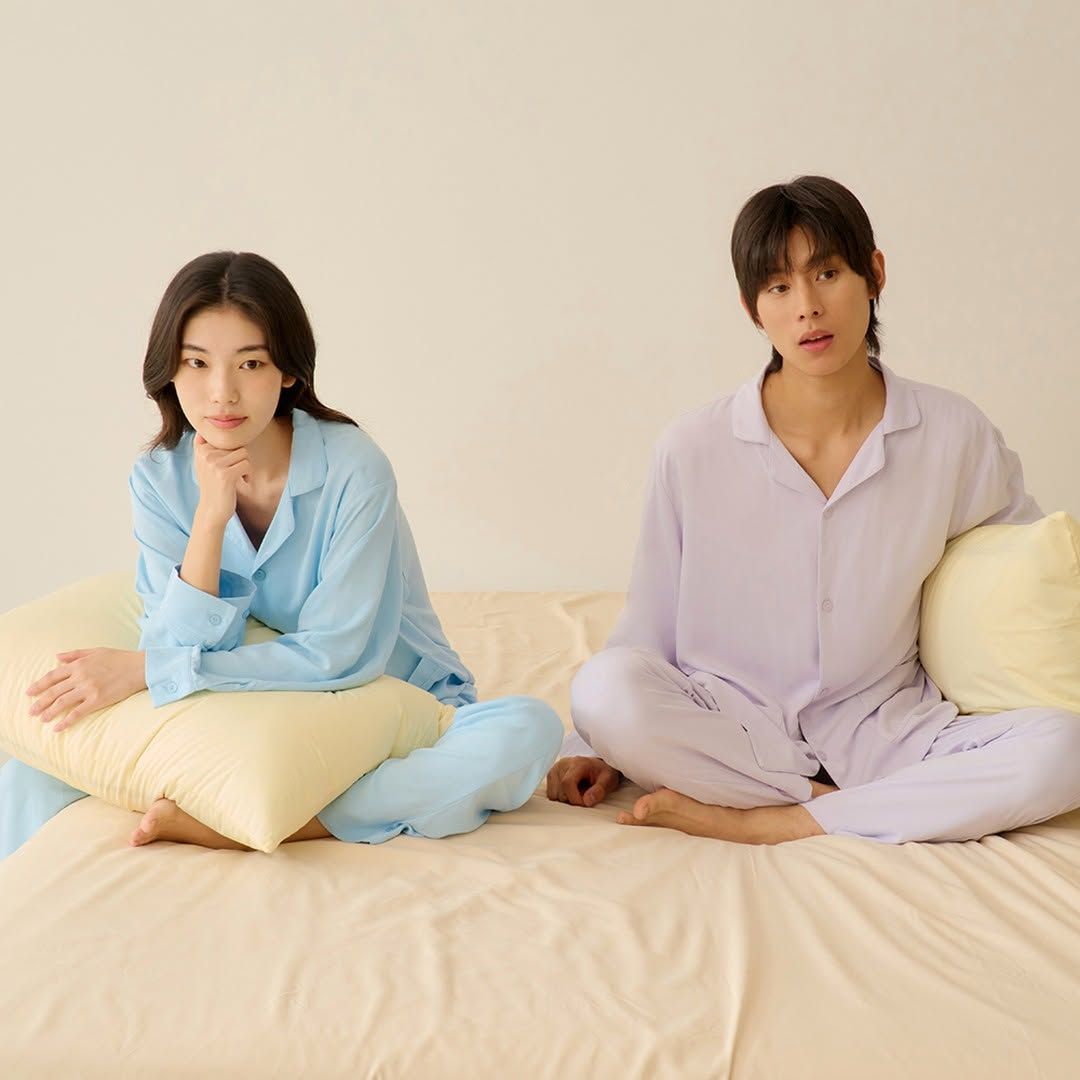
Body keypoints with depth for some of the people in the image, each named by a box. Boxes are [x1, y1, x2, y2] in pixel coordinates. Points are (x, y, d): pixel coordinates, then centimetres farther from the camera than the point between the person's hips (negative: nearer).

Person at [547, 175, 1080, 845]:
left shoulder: (955, 436, -3)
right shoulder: (692, 450, -6)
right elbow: (649, 625, 2)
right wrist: (599, 751, -7)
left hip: (882, 730, 2)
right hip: (726, 728, -1)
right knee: (603, 688, -32)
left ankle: (751, 822, -21)